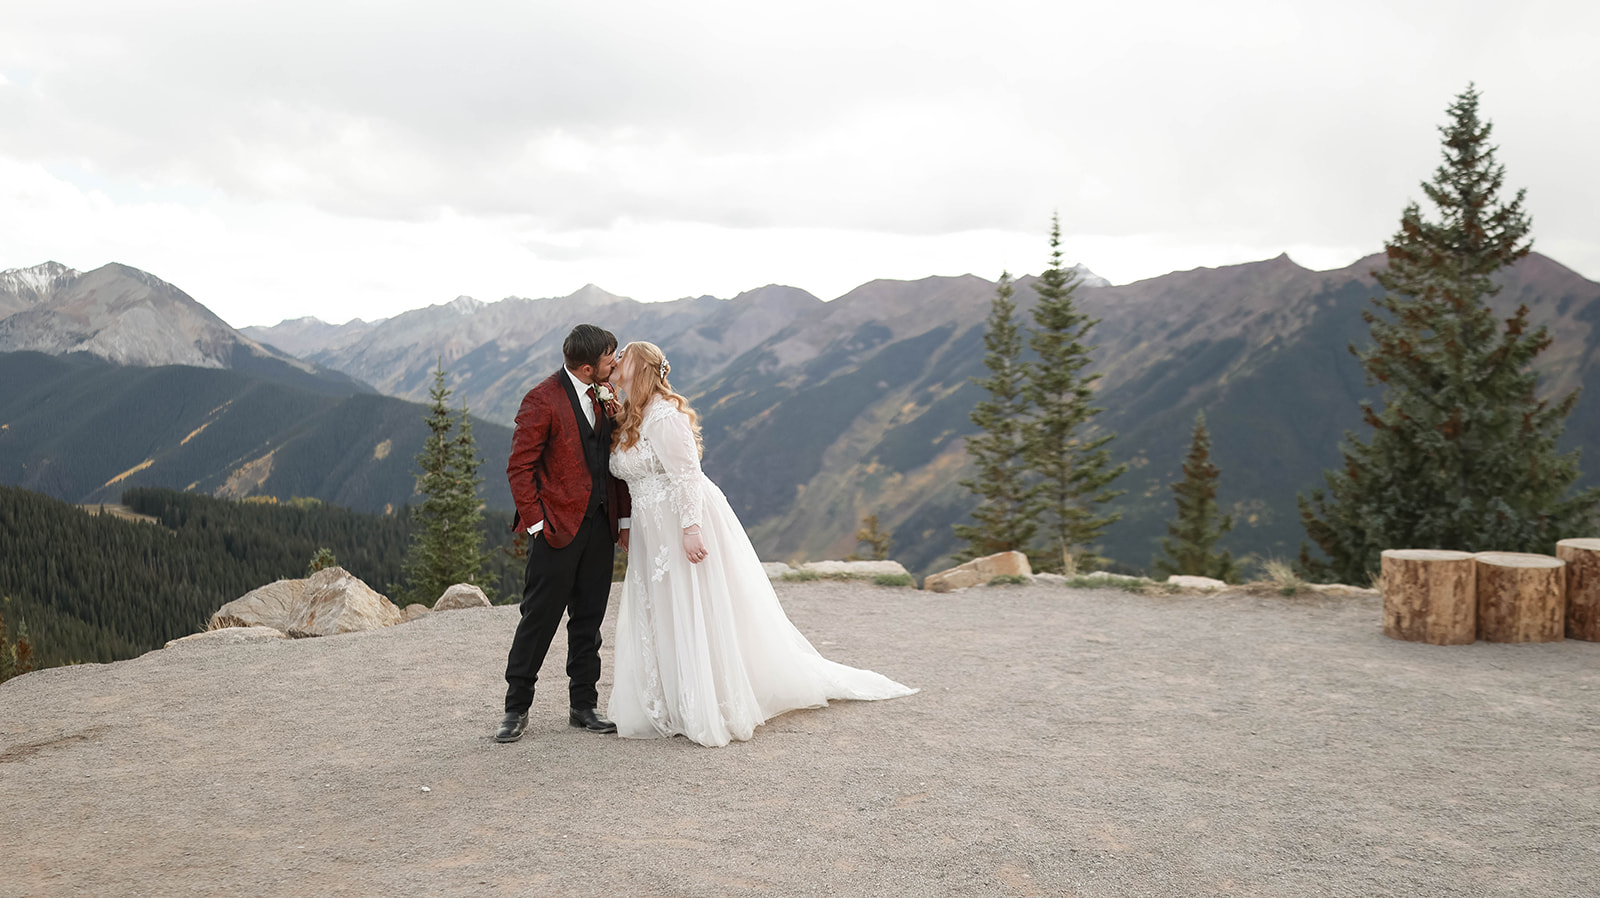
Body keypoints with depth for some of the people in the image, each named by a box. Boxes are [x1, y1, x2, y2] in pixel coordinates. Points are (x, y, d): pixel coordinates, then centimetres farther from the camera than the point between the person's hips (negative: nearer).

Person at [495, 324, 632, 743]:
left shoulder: (606, 395, 8)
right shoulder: (543, 401, -11)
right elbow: (520, 467, -9)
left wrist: (623, 519, 9)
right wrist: (536, 524, -13)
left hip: (600, 524, 6)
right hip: (558, 525, -6)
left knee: (589, 620, 11)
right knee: (539, 618, 0)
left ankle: (584, 706, 21)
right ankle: (516, 709, 12)